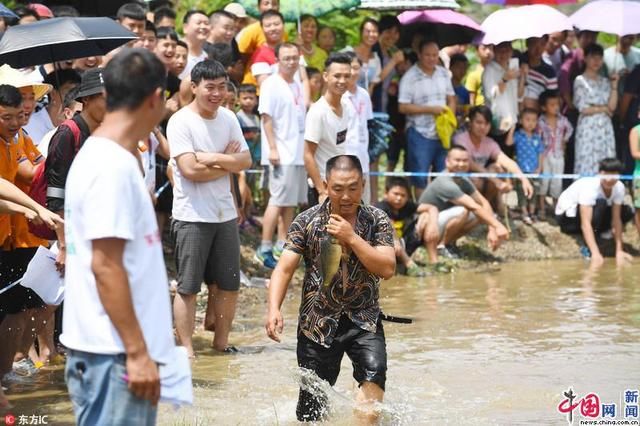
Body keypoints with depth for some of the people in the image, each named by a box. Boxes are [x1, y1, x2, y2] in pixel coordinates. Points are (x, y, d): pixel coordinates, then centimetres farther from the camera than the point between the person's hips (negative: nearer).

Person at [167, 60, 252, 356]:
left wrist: (213, 158, -15)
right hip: (192, 217, -6)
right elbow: (190, 169, -20)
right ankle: (186, 350, 6)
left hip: (225, 214, 6)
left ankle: (221, 342, 27)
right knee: (188, 287, -1)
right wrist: (227, 162, -7)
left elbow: (245, 161, 1)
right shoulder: (180, 122, -12)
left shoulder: (228, 118, 9)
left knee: (229, 284, 12)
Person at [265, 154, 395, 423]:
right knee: (312, 411, 3)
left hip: (364, 320, 0)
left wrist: (351, 237, -20)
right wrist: (274, 308, -25)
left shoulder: (377, 221, -2)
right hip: (318, 322, 0)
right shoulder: (307, 222, -4)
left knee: (374, 371, -29)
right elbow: (284, 269, -9)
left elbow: (387, 269, -13)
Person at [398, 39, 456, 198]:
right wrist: (430, 109, -17)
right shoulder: (410, 77, -10)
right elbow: (403, 107, -13)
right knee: (420, 178, 1)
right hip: (420, 133, -5)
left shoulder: (443, 73, 7)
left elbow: (451, 99, 15)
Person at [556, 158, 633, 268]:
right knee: (600, 204, -34)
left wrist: (619, 250, -24)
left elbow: (616, 219, -15)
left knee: (627, 212, -14)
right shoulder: (589, 187, -34)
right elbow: (585, 224, -40)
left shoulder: (619, 187, -16)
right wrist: (596, 253, -48)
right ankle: (589, 249, -23)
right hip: (567, 216, -6)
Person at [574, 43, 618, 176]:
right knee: (587, 166, -5)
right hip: (588, 129, -5)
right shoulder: (580, 81, -2)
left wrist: (614, 86, -3)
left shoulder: (605, 81, 13)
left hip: (605, 129, 5)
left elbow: (612, 107, 3)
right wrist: (603, 108, 1)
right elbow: (583, 109, -9)